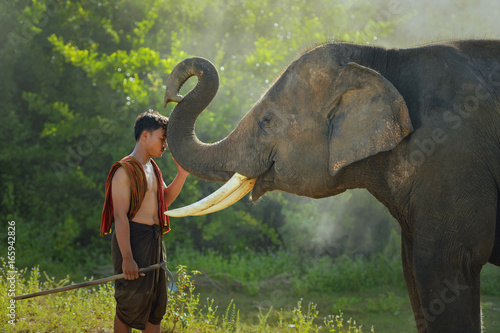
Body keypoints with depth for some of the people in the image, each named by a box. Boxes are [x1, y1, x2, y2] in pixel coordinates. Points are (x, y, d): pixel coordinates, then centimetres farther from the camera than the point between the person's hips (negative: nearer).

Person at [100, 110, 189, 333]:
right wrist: (127, 258, -24)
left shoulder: (152, 168, 15)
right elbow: (120, 216, -18)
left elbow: (165, 199, 29)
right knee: (131, 302, -4)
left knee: (156, 302, 12)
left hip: (154, 240, 9)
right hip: (133, 239, -9)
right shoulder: (125, 171, -13)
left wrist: (182, 175, 12)